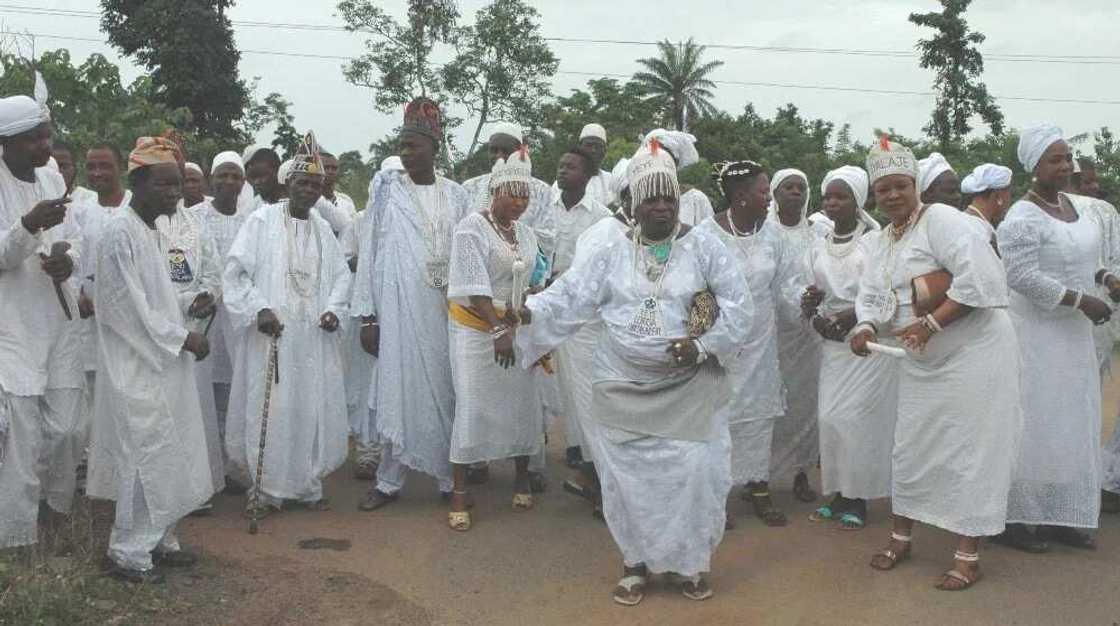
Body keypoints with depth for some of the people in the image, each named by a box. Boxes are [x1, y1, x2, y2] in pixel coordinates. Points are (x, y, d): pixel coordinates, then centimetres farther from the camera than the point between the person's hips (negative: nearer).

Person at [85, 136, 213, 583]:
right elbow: (128, 307, -19)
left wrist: (190, 299, 7)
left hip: (159, 362, 9)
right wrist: (182, 338, -14)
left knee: (167, 457, 13)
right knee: (146, 459, -3)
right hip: (136, 366, -9)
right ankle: (129, 554, 10)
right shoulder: (120, 232, -16)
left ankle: (158, 540, 25)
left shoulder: (149, 229, 12)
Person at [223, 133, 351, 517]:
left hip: (314, 339, 4)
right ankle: (266, 490, 10)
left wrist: (334, 309, -3)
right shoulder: (262, 220, 0)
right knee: (268, 411, -2)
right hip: (270, 335, -4)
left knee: (314, 410, 6)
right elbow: (236, 272, -5)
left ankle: (308, 486, 19)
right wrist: (258, 309, -17)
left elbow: (340, 276, 15)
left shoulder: (323, 229, 14)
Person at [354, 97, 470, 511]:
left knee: (445, 392, 5)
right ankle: (389, 481, 11)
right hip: (399, 309, -2)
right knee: (398, 390, 0)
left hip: (447, 310, 2)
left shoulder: (456, 196, 8)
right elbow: (369, 252, 1)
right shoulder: (386, 189, 3)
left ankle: (450, 477, 17)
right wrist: (367, 315, -4)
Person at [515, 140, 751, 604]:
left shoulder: (704, 248, -1)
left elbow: (737, 306, -2)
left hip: (687, 390, -1)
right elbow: (570, 296, 1)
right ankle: (636, 561, 23)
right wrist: (528, 311, -14)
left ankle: (691, 561, 19)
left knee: (691, 473, -3)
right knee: (629, 475, 5)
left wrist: (703, 346, -13)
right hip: (624, 390, 2)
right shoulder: (613, 255, 6)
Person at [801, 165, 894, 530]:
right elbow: (812, 299, 14)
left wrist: (855, 315, -18)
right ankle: (838, 495, 15)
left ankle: (858, 499, 8)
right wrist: (813, 317, -7)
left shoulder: (877, 240, -6)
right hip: (833, 344, 5)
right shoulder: (818, 248, 12)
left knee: (859, 418, -5)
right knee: (831, 417, 3)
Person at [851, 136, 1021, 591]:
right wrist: (867, 327, -14)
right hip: (920, 362, 8)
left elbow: (979, 277, -25)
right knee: (911, 447, 13)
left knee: (968, 450, -2)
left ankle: (968, 556, 9)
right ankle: (901, 537, 28)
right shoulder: (883, 241, 11)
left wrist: (931, 323, -28)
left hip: (971, 353, -8)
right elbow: (872, 295, 7)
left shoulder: (941, 220, -15)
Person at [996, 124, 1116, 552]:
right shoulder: (1022, 219, -16)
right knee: (1031, 424, -4)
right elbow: (1023, 277, -22)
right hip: (1035, 332, -9)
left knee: (1072, 423, 12)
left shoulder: (1078, 205, 10)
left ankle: (1059, 517, 22)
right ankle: (1013, 519, 7)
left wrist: (1108, 278, 3)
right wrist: (1081, 300, -20)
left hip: (1073, 331, 9)